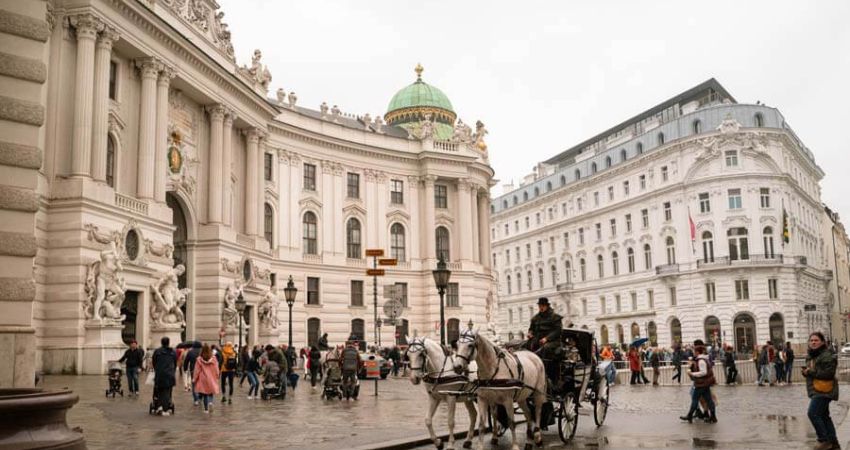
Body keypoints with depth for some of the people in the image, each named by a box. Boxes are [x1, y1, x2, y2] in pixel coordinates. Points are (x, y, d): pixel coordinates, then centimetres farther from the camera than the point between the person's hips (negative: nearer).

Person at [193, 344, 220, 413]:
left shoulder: (199, 359, -10)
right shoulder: (214, 359, -7)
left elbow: (197, 370, -5)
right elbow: (216, 370, 0)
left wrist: (194, 379, 6)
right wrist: (216, 378, 12)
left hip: (203, 379, 0)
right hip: (212, 379, 1)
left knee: (205, 394, 10)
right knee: (211, 393, 14)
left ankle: (206, 409, 11)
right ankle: (210, 402, -15)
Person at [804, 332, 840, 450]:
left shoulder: (827, 355, -15)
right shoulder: (811, 355, 15)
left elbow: (828, 373, -23)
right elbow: (810, 371, 26)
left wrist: (811, 372, -19)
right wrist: (805, 371, 2)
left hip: (823, 390, -10)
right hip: (816, 390, 10)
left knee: (813, 413, -13)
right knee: (824, 416, 14)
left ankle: (824, 440, -3)